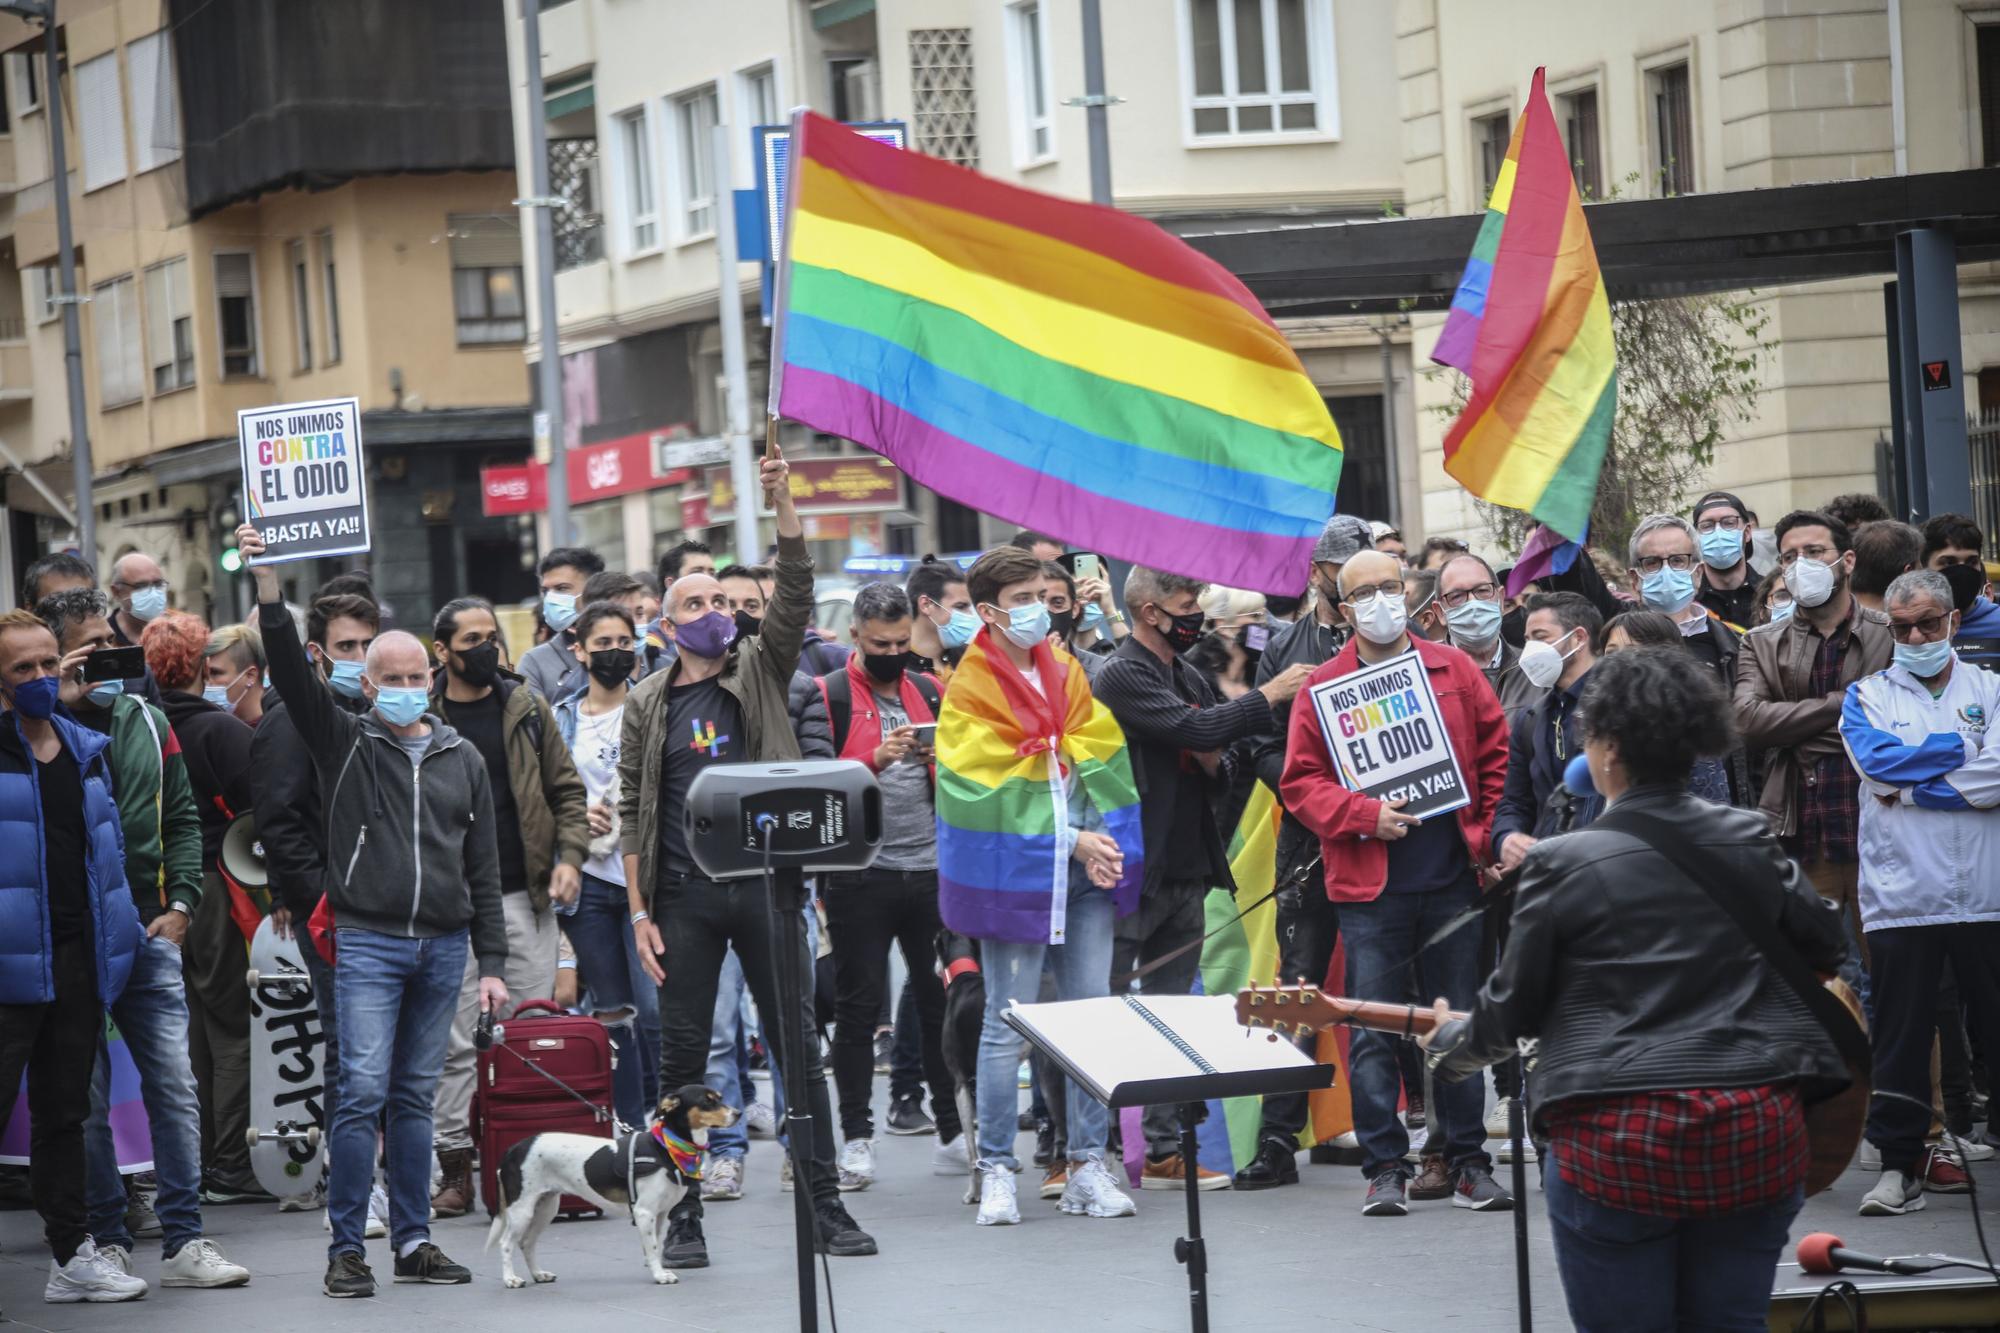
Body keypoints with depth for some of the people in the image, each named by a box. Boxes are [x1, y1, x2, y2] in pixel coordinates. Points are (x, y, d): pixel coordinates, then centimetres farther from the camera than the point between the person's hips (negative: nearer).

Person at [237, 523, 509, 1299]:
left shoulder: (463, 762, 13)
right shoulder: (344, 743, 5)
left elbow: (484, 870, 13)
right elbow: (292, 673, -9)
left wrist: (492, 963, 9)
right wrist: (267, 583, -20)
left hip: (443, 948, 3)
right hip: (367, 942, -3)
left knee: (415, 1097, 8)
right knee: (363, 1090, -10)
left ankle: (413, 1241, 14)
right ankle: (346, 1248, -7)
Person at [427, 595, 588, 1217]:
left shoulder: (527, 709, 8)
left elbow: (567, 790, 10)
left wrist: (570, 855, -4)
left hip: (525, 894, 2)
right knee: (456, 1037, -1)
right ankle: (456, 1165, 3)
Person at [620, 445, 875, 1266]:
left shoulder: (759, 673, 8)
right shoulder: (647, 705, 7)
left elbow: (795, 596, -8)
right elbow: (632, 813, 5)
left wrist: (782, 505, -20)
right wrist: (639, 911, -2)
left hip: (764, 886, 0)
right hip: (684, 897, 0)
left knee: (798, 1045, 2)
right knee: (682, 1057, 2)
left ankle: (826, 1204, 7)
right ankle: (684, 1214, 8)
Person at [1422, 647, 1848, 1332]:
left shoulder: (1563, 864, -6)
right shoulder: (1748, 843, 5)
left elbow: (1513, 1008, 2)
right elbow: (1826, 944, 18)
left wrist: (1450, 1046, 22)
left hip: (1619, 1143, -3)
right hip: (1757, 1134, 3)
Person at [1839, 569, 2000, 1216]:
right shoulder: (1868, 696, 12)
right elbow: (1877, 759, -9)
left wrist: (1910, 789, -9)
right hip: (1901, 893, 0)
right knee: (1899, 1035, 2)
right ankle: (1900, 1165, 8)